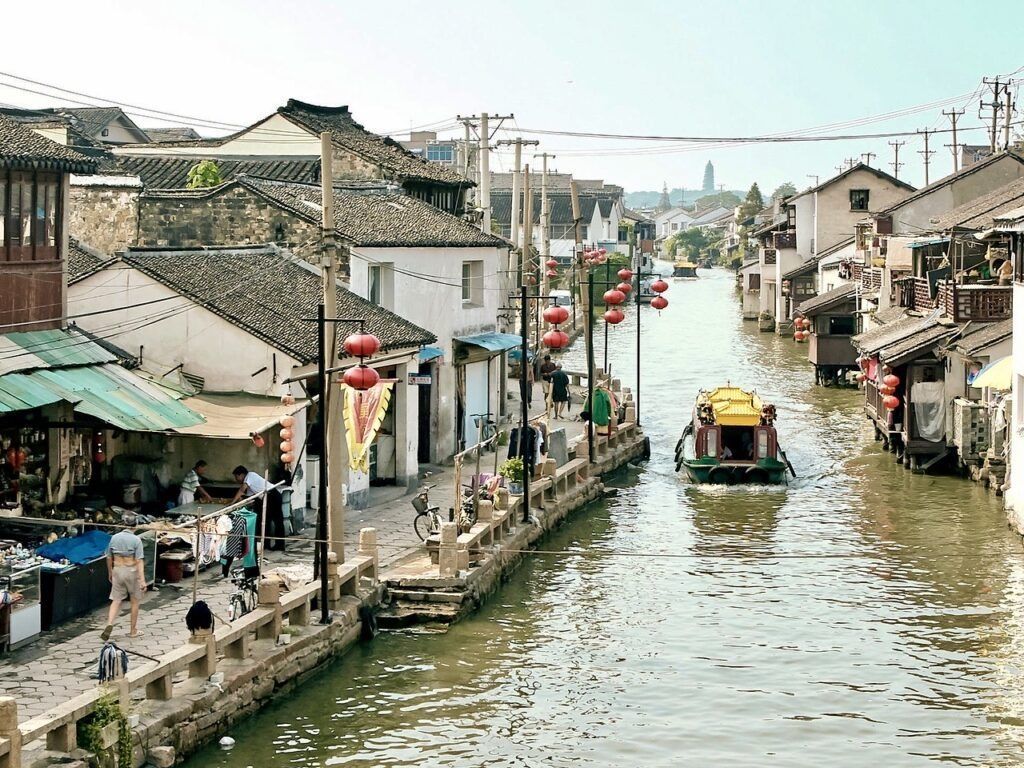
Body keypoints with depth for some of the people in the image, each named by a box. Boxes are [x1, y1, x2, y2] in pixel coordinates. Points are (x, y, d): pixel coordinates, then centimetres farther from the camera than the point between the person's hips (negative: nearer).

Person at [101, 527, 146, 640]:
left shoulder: (114, 538, 1)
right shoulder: (136, 540, -12)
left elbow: (109, 557, 8)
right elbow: (139, 560, -18)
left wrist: (110, 573, 23)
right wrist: (142, 580, -21)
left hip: (118, 570, 3)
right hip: (132, 571, -3)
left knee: (116, 600, 8)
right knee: (135, 601, 12)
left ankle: (110, 624, -16)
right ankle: (133, 630, 19)